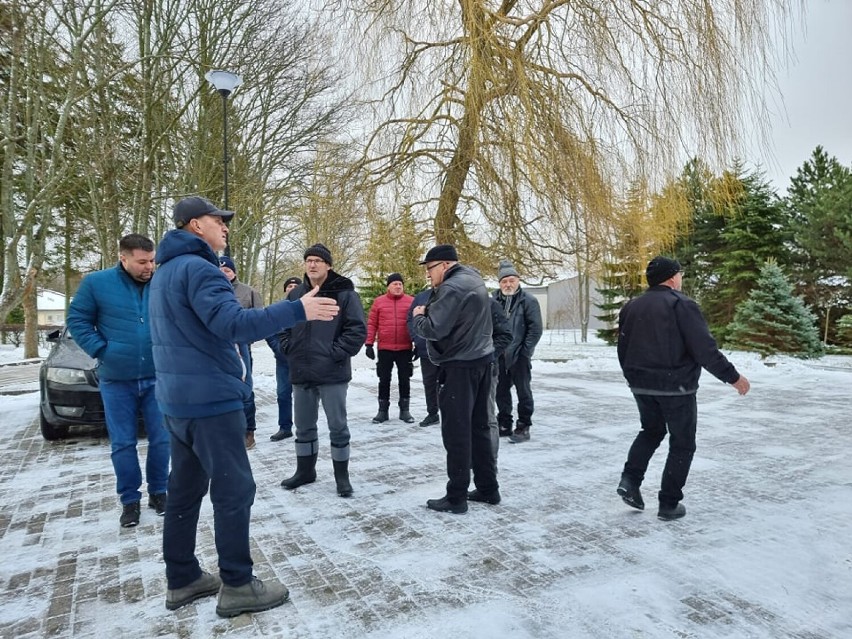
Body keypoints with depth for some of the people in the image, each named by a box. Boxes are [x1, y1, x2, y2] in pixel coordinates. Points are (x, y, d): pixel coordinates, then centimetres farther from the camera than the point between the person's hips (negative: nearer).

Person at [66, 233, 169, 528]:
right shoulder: (97, 283, -4)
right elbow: (77, 319, 1)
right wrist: (100, 350, -9)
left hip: (156, 377, 1)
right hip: (116, 380, -1)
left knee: (161, 438, 7)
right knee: (122, 443, 8)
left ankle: (158, 492, 24)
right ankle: (130, 499, 22)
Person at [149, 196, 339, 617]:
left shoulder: (165, 272, 17)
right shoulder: (197, 268, -16)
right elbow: (233, 323, -30)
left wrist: (224, 348, 24)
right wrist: (298, 310, -32)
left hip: (178, 399, 10)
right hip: (210, 399, -10)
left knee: (185, 490, 14)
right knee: (234, 490, -2)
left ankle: (182, 579, 24)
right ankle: (237, 586, 6)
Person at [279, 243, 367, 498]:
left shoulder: (344, 293, -7)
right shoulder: (295, 294, 9)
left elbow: (358, 329, -11)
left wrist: (337, 353, -15)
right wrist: (288, 349, 6)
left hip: (332, 372, -5)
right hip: (301, 372, 5)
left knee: (337, 426, 4)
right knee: (303, 425, 16)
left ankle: (342, 475, 18)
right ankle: (305, 470, 33)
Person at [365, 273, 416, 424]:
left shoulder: (411, 301, 1)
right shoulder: (378, 302, 1)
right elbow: (371, 324, 2)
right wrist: (369, 344, -3)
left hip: (405, 349, 0)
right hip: (384, 349, 0)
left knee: (404, 380, 9)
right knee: (384, 380, 9)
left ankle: (404, 410, 20)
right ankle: (383, 410, 19)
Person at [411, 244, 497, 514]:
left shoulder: (453, 287, -18)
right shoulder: (473, 279, 15)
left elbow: (433, 329, -22)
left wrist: (417, 316, -3)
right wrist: (428, 312, 5)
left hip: (460, 366, -10)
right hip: (481, 361, 10)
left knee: (456, 431, -2)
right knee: (478, 427, 14)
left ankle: (456, 497, 6)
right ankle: (488, 489, 22)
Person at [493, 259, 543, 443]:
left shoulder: (528, 301, -6)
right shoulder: (494, 301, 7)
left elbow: (535, 329, -9)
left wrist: (525, 351, -13)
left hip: (519, 356, -5)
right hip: (499, 355, 5)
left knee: (523, 392, 4)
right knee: (501, 391, 13)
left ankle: (523, 427, 13)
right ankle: (504, 424, 25)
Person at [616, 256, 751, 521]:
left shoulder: (631, 307, 7)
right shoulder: (682, 305, -12)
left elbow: (623, 350, 12)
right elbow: (705, 349, -17)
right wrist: (733, 377, -7)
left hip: (641, 386, 6)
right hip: (676, 387, -6)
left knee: (651, 431, 26)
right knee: (682, 444, 10)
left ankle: (630, 479, 11)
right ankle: (669, 504, 13)